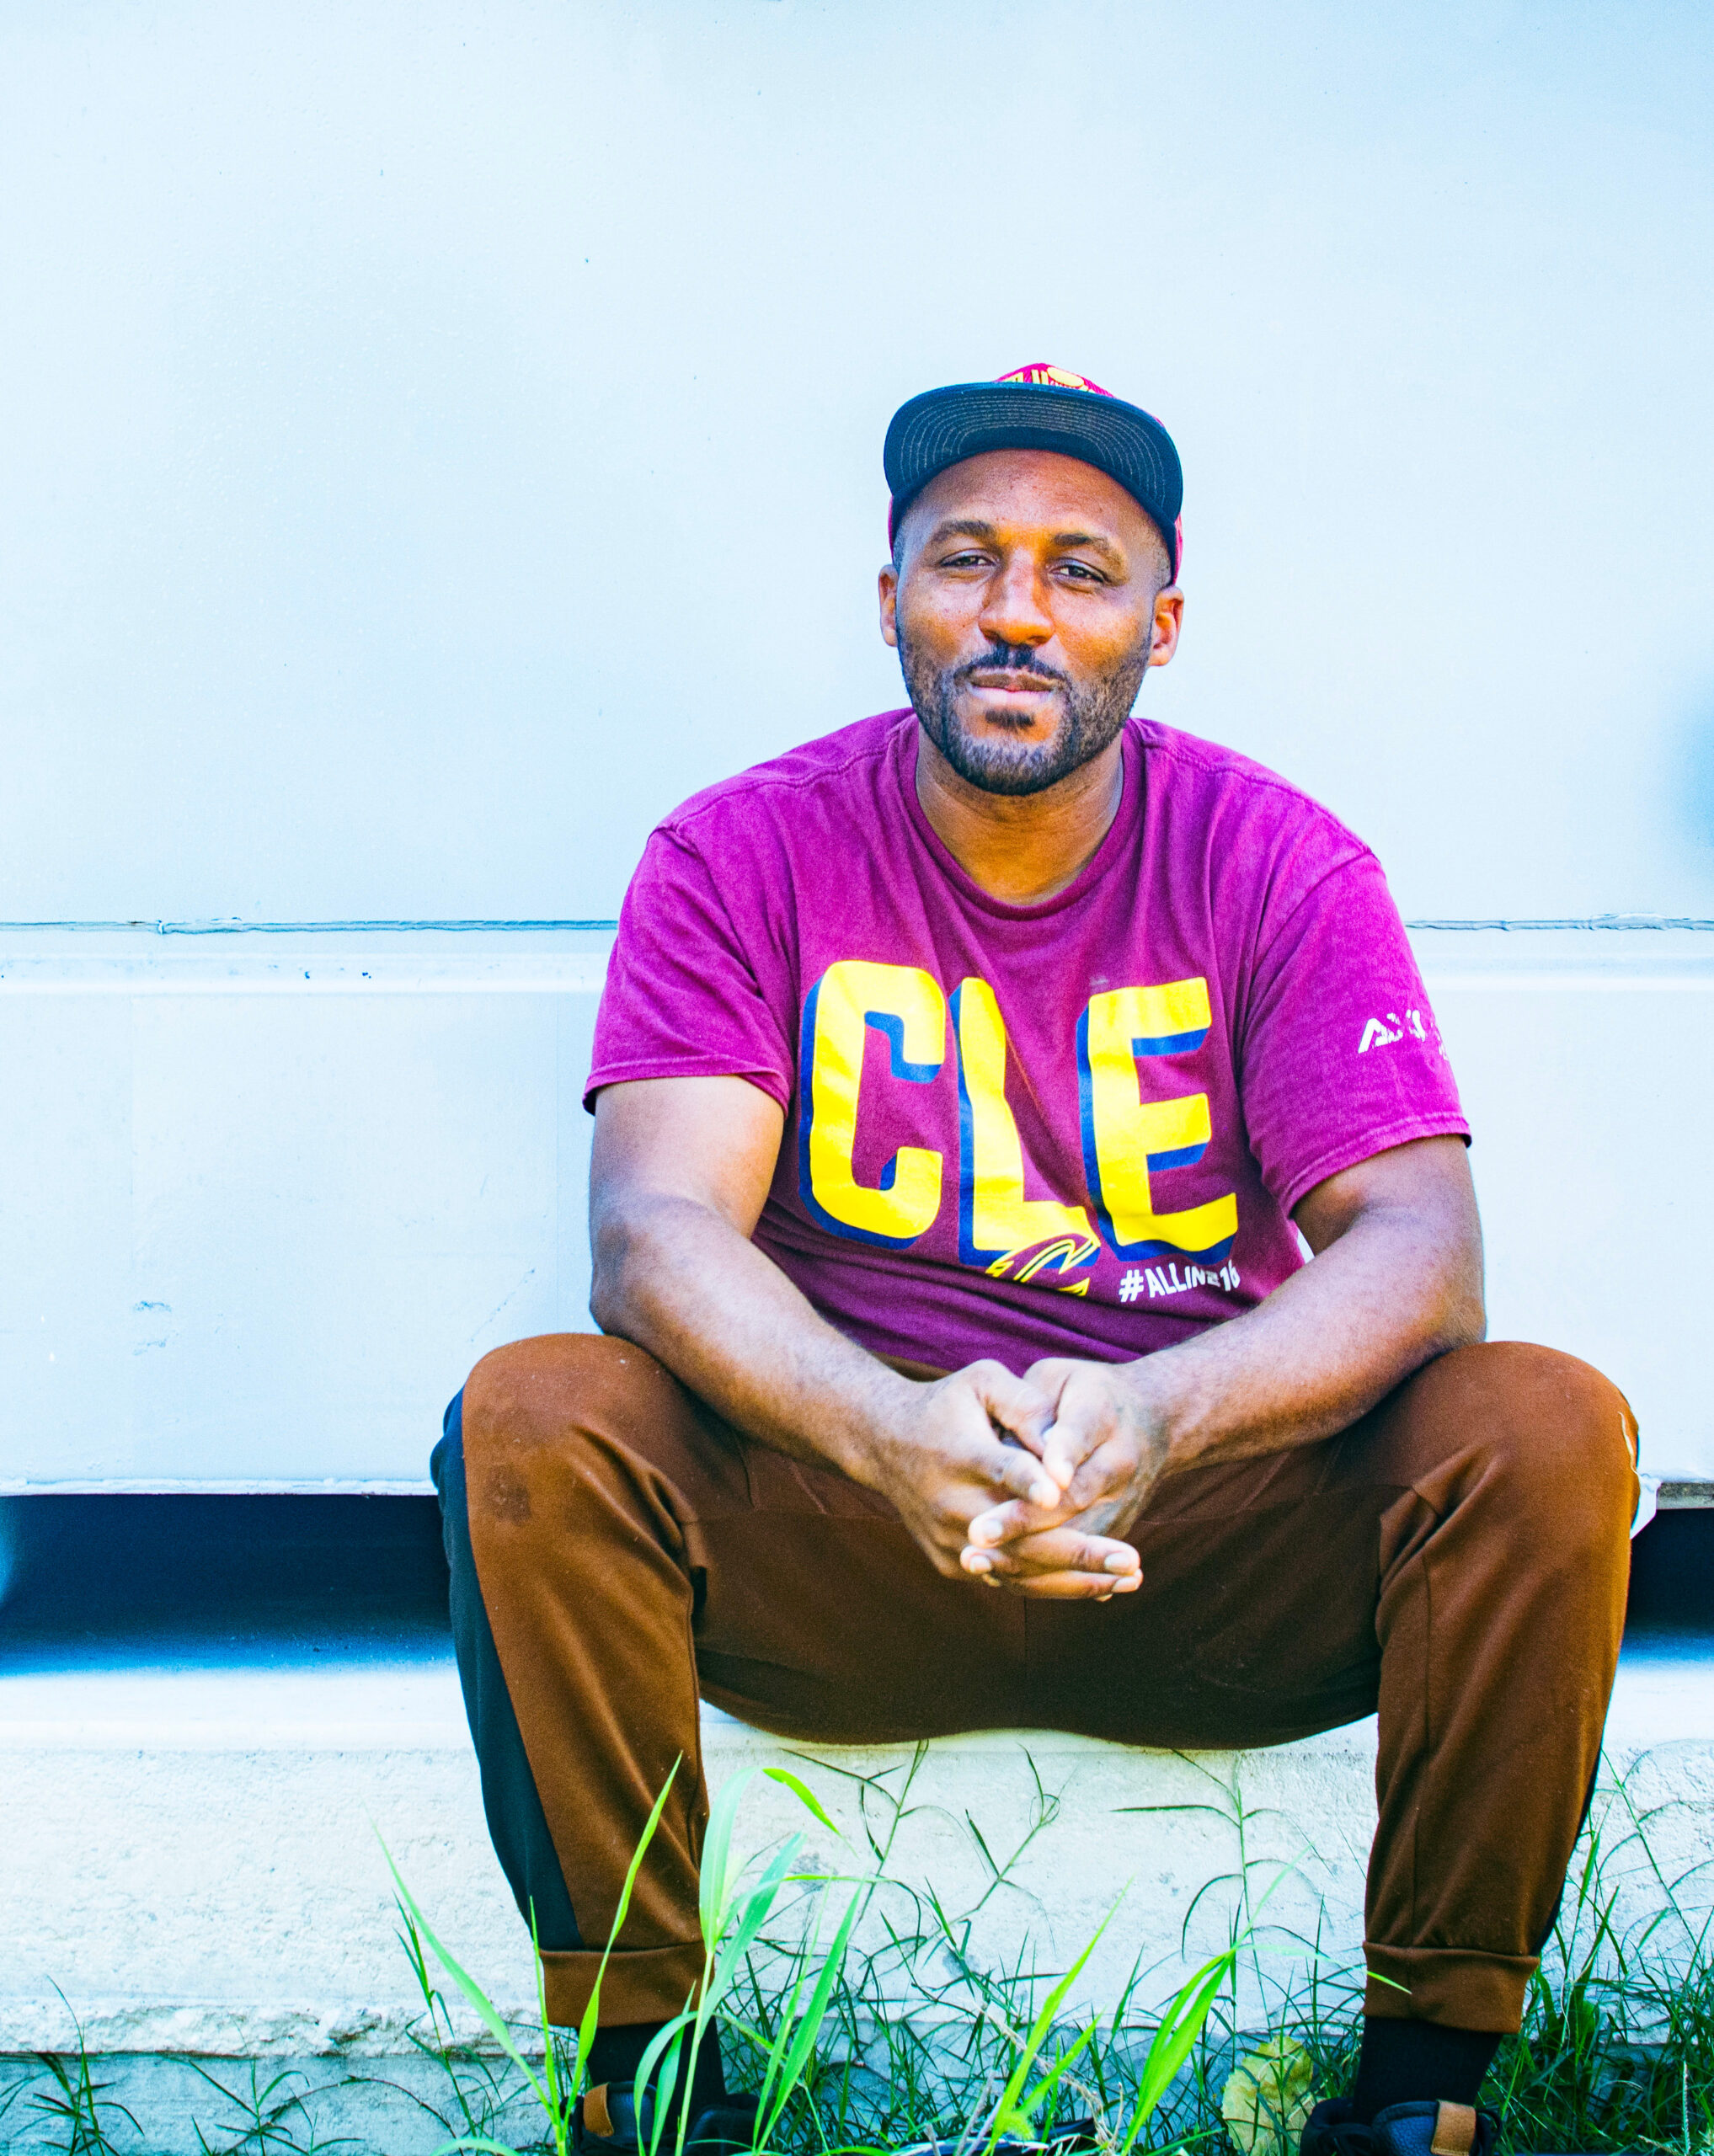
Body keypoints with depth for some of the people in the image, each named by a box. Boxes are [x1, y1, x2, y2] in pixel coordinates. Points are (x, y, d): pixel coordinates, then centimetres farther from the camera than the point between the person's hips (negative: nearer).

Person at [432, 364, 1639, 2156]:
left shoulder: (1282, 866, -1)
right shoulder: (743, 856, -2)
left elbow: (1416, 1249, -12)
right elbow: (657, 1231, -15)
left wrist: (1158, 1413, -34)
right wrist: (890, 1429, -36)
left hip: (1213, 1528, 1)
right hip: (836, 1535, 0)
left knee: (1549, 1427, -24)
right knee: (530, 1421, -27)